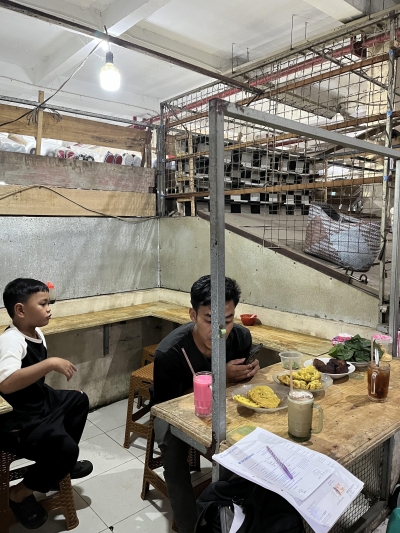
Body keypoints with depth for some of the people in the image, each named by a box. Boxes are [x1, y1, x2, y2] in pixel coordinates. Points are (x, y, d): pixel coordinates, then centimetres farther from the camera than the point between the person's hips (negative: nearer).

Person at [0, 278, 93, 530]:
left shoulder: (37, 334, 1)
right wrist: (51, 363, -45)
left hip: (38, 402, 10)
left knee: (78, 400, 19)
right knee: (65, 447, -20)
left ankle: (61, 464, 29)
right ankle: (20, 493, 8)